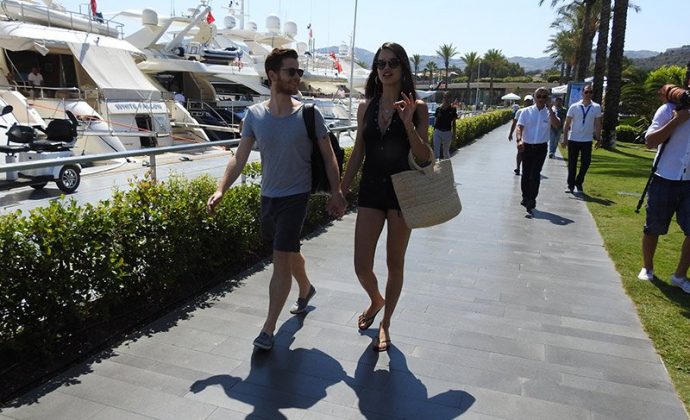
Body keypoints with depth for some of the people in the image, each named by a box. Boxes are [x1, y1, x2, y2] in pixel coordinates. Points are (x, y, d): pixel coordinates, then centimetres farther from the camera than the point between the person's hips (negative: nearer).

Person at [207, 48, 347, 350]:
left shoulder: (309, 115, -9)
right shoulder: (254, 114, -3)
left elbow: (328, 156, -3)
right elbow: (239, 158, -5)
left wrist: (336, 193, -6)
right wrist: (220, 190, -16)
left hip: (296, 196, -4)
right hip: (268, 195, 4)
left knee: (281, 260, -8)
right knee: (290, 252, 22)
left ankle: (268, 329, 3)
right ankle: (306, 289, 52)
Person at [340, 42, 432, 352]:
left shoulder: (416, 107, -3)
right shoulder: (366, 107, 6)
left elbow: (424, 157, -7)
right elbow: (357, 153, 12)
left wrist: (408, 124, -21)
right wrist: (341, 191, 11)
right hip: (370, 190, 3)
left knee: (395, 263, 9)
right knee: (361, 267, 1)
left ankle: (385, 324, 29)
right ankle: (375, 300, 36)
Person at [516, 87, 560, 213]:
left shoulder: (549, 112, 2)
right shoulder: (527, 111, 1)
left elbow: (556, 125, -15)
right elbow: (519, 126, -8)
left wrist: (550, 109, -14)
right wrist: (519, 140, -26)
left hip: (541, 147, -1)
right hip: (527, 146, 1)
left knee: (535, 174, -9)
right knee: (526, 174, 9)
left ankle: (532, 200, -7)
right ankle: (525, 197, 25)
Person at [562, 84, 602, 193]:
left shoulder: (596, 107, 1)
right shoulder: (574, 107, -2)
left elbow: (598, 125, 5)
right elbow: (567, 124, -1)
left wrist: (599, 139, 3)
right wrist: (565, 138, -6)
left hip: (587, 140, 1)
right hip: (573, 139, -1)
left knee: (586, 163, -1)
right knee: (572, 164, 5)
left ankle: (579, 182, 19)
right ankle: (571, 185, 15)